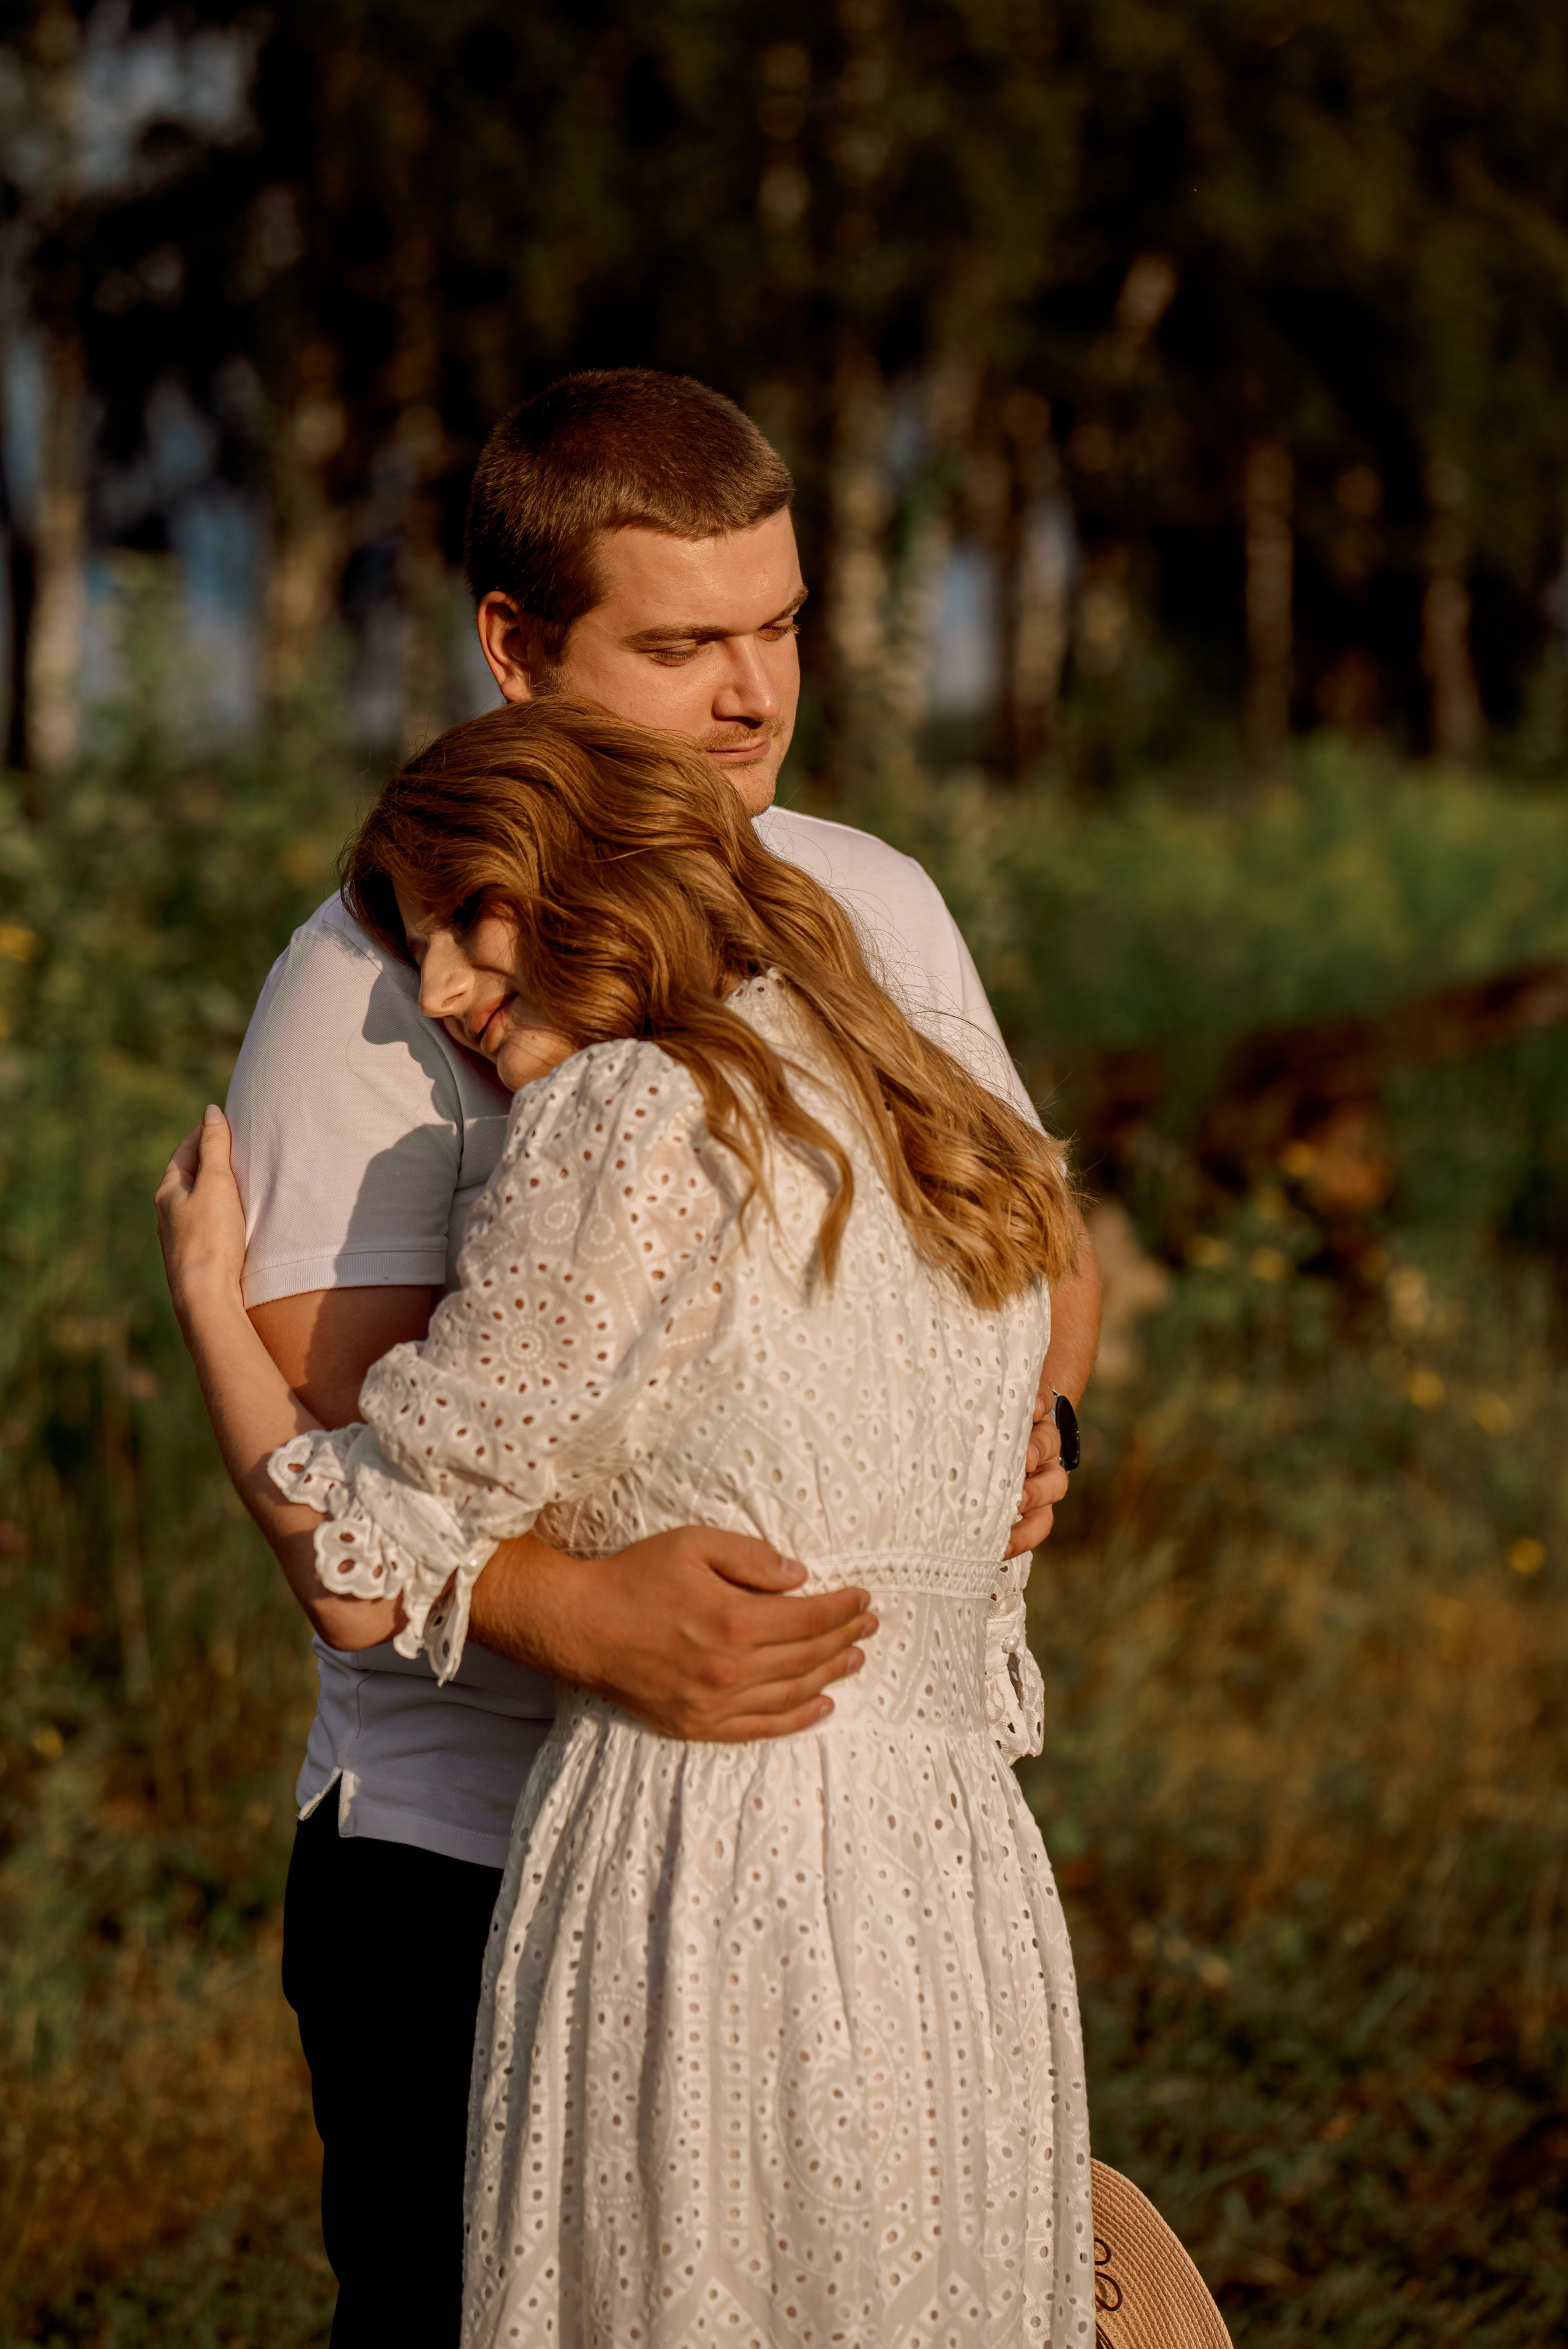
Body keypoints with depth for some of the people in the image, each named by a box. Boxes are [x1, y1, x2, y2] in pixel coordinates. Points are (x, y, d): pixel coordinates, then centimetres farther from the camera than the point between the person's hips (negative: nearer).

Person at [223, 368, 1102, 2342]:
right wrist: (594, 1618, -34)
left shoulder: (875, 909, 9)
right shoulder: (380, 983, -9)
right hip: (475, 1865, -5)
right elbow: (321, 1455, -17)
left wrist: (1020, 1398, -6)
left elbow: (1037, 1250, 18)